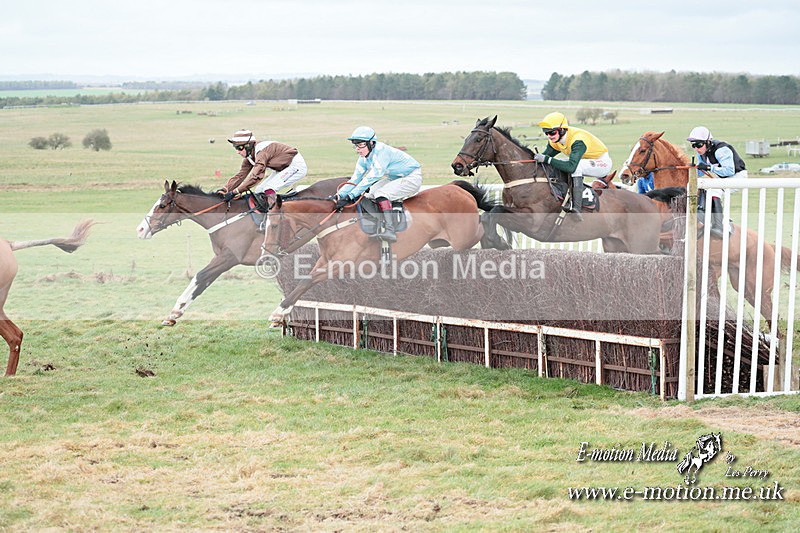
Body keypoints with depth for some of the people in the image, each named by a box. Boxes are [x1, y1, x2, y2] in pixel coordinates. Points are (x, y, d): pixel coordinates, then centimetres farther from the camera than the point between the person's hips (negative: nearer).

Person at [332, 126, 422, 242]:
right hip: (394, 178, 10)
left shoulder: (381, 151, -28)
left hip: (412, 178, -10)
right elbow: (354, 180, -1)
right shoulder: (363, 159, -1)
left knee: (380, 193, -28)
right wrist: (340, 195, -19)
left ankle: (389, 230, -36)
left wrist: (350, 197, -36)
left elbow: (371, 177, -33)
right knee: (367, 194, 2)